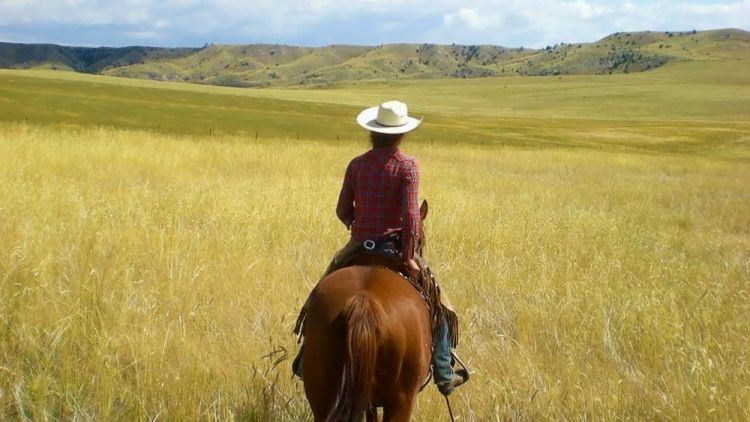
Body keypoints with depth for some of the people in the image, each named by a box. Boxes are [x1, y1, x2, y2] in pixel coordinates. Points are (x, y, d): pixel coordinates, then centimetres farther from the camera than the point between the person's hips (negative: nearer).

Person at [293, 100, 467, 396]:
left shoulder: (356, 164, 2)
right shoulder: (407, 165, -11)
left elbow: (343, 211, 6)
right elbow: (410, 214, -18)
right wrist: (409, 258, -14)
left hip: (359, 247, 4)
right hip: (394, 247, -3)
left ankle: (306, 359, 28)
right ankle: (443, 375, 13)